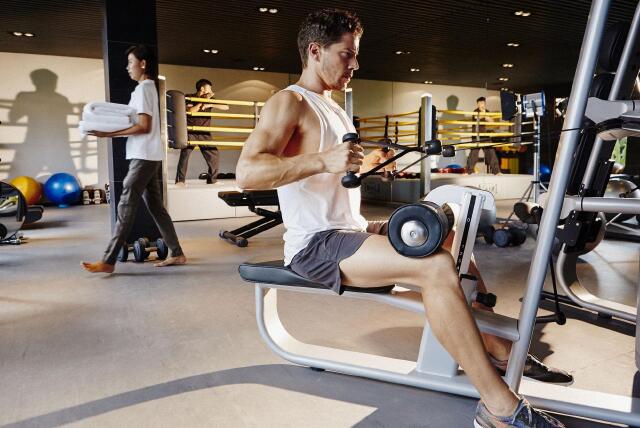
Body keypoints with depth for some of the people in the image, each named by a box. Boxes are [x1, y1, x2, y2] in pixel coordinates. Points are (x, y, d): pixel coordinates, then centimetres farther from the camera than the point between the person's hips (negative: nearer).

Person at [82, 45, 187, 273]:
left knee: (126, 208, -9)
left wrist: (109, 133, -18)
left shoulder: (143, 88, -10)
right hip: (148, 156, 10)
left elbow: (144, 126, -18)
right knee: (155, 207, 10)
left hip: (143, 156, -10)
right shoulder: (149, 88, 19)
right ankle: (176, 254, 14)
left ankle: (108, 261, -6)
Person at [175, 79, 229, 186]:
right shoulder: (189, 97, 1)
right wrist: (203, 101, -13)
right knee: (185, 154, -19)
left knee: (214, 157, 0)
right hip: (190, 132, -3)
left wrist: (210, 105, -13)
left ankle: (211, 180, 16)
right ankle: (180, 180, -11)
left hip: (204, 134, 4)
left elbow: (226, 107, -1)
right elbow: (190, 111, -16)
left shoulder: (210, 100, 9)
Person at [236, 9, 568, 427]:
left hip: (350, 231, 10)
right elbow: (247, 171, -25)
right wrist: (323, 160, -33)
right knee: (436, 266, -27)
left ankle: (502, 346, 19)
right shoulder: (289, 103, -10)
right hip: (315, 245, -10)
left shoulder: (333, 108, 20)